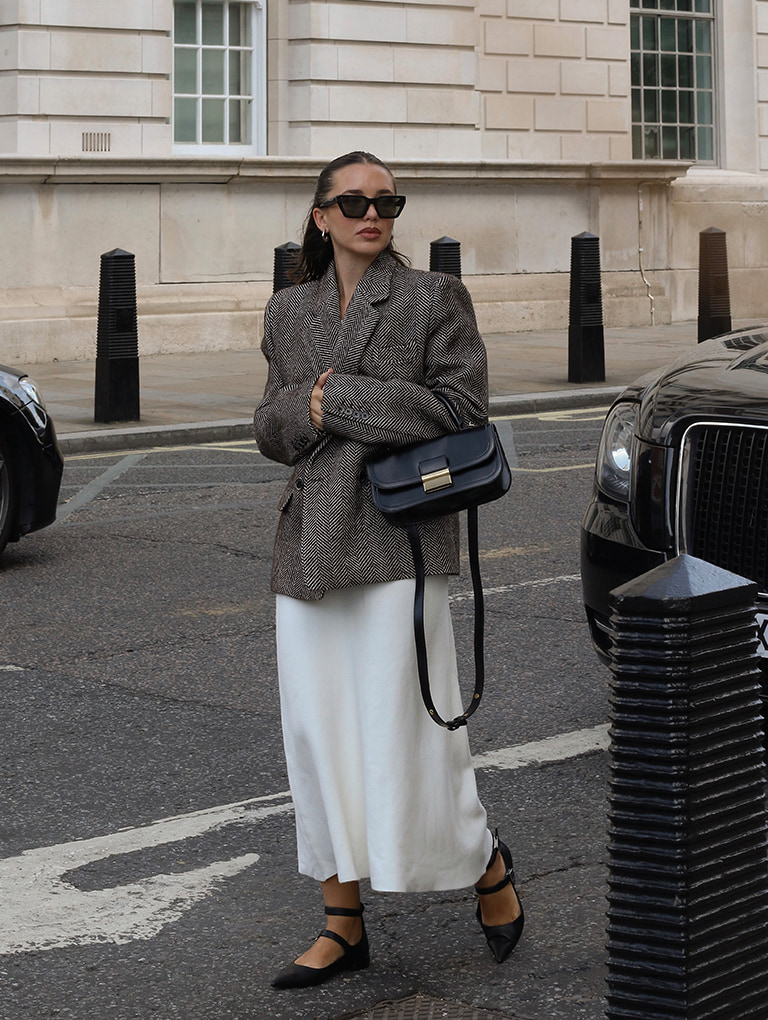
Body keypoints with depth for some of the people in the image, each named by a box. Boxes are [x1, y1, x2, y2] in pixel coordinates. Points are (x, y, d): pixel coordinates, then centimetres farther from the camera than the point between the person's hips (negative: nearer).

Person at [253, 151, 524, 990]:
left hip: (398, 535, -5)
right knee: (319, 732, 6)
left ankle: (487, 867, 21)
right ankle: (342, 925, 16)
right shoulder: (288, 312, 14)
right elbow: (270, 427, 16)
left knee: (403, 728, -5)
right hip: (308, 542, 5)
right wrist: (305, 411, -7)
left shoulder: (433, 298, -1)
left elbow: (462, 409, -10)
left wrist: (339, 398, -12)